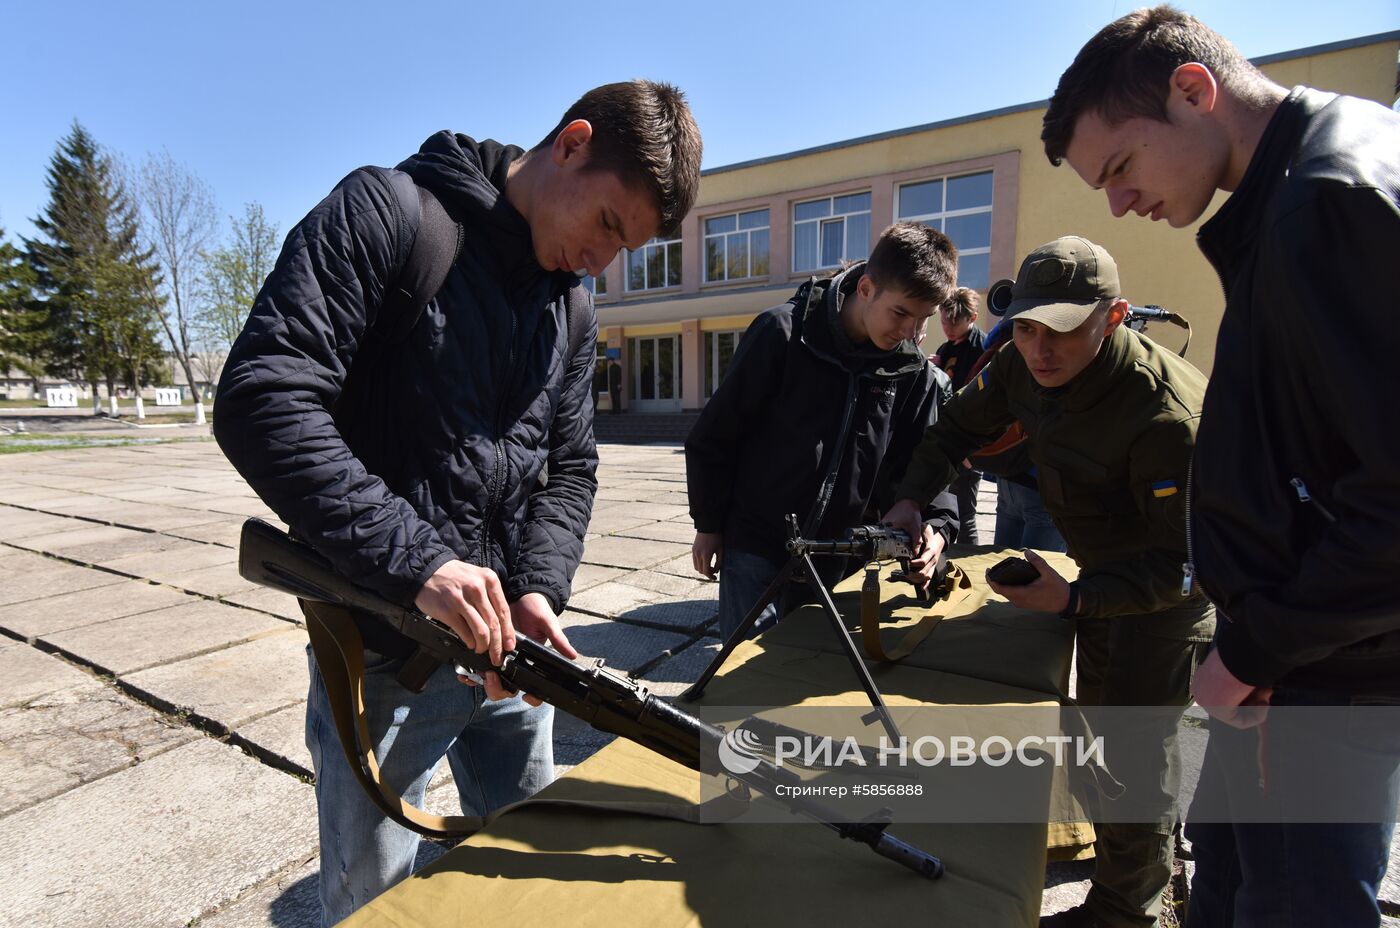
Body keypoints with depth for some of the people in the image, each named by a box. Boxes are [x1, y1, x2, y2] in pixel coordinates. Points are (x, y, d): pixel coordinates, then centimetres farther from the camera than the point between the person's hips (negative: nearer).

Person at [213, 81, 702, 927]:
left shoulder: (573, 310, 7)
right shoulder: (384, 214, -10)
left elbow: (571, 467, 5)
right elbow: (262, 401, -20)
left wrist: (540, 589, -12)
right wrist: (416, 561, -26)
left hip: (506, 640, 6)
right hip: (384, 649, -5)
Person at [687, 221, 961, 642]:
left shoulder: (915, 375, -3)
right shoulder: (785, 333, -15)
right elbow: (714, 435, -9)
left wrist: (936, 524, -17)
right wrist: (709, 524, -4)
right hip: (754, 546, -4)